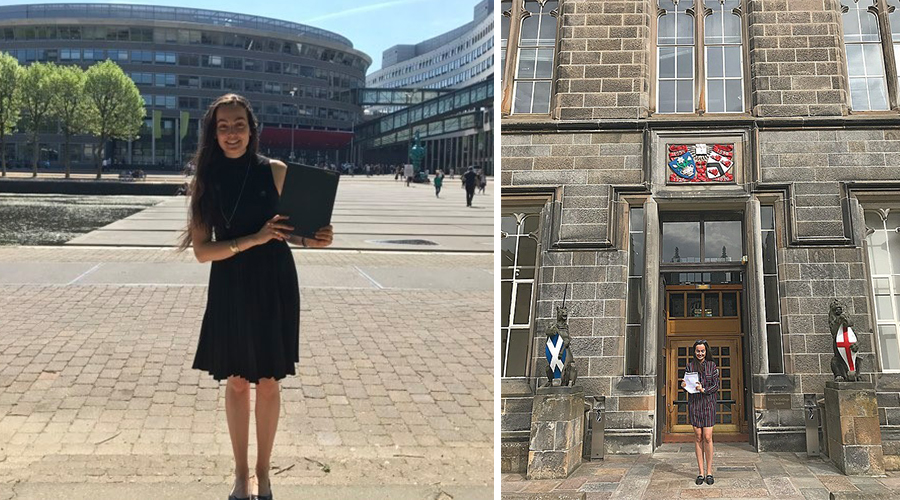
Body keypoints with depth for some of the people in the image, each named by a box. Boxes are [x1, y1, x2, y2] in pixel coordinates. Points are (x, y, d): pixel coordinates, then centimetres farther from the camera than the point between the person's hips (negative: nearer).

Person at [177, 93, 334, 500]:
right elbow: (202, 250, -9)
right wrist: (254, 239, -22)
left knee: (268, 383, 9)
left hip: (273, 289, -1)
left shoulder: (275, 172, -5)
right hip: (229, 289, 1)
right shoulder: (205, 181, -3)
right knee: (236, 382, 11)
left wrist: (314, 239, -17)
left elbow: (291, 229, 5)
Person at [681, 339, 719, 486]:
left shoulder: (712, 365, 5)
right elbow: (686, 384, 10)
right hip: (694, 402, 1)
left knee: (707, 437, -6)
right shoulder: (690, 366, 9)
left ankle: (709, 472, 2)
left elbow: (716, 386, 1)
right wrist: (684, 385, -12)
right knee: (698, 437, 2)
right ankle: (701, 473, 6)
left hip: (708, 403, -1)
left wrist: (704, 389, -16)